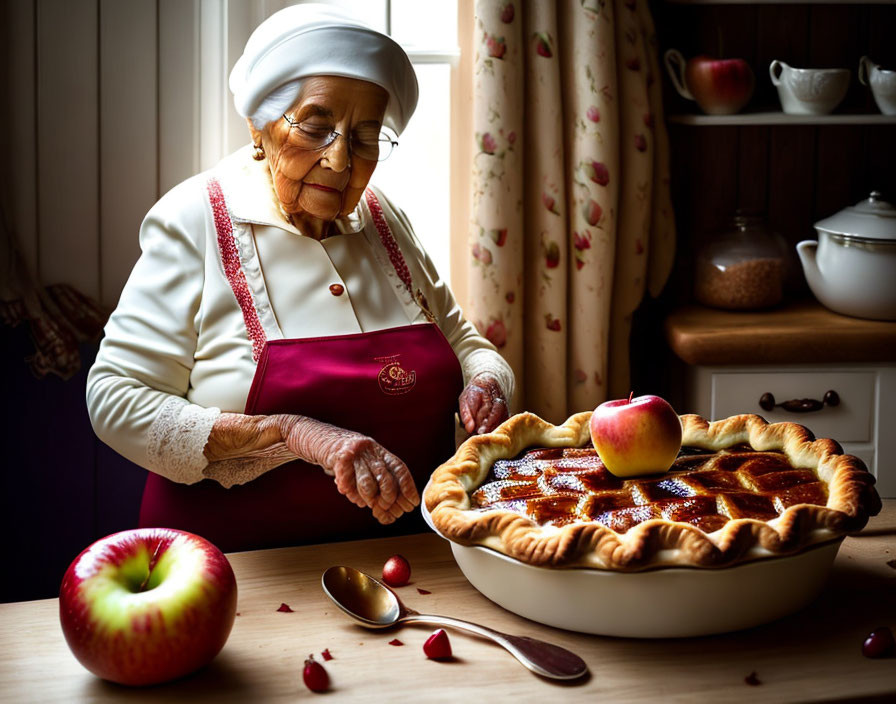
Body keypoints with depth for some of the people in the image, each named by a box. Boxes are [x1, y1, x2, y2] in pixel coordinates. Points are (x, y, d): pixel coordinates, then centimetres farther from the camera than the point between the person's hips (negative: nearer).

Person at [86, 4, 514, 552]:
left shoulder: (383, 220, 7)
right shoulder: (195, 221, -8)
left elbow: (462, 341, 20)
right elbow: (117, 400, -12)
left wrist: (484, 383, -5)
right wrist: (290, 432, -23)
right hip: (238, 570, -6)